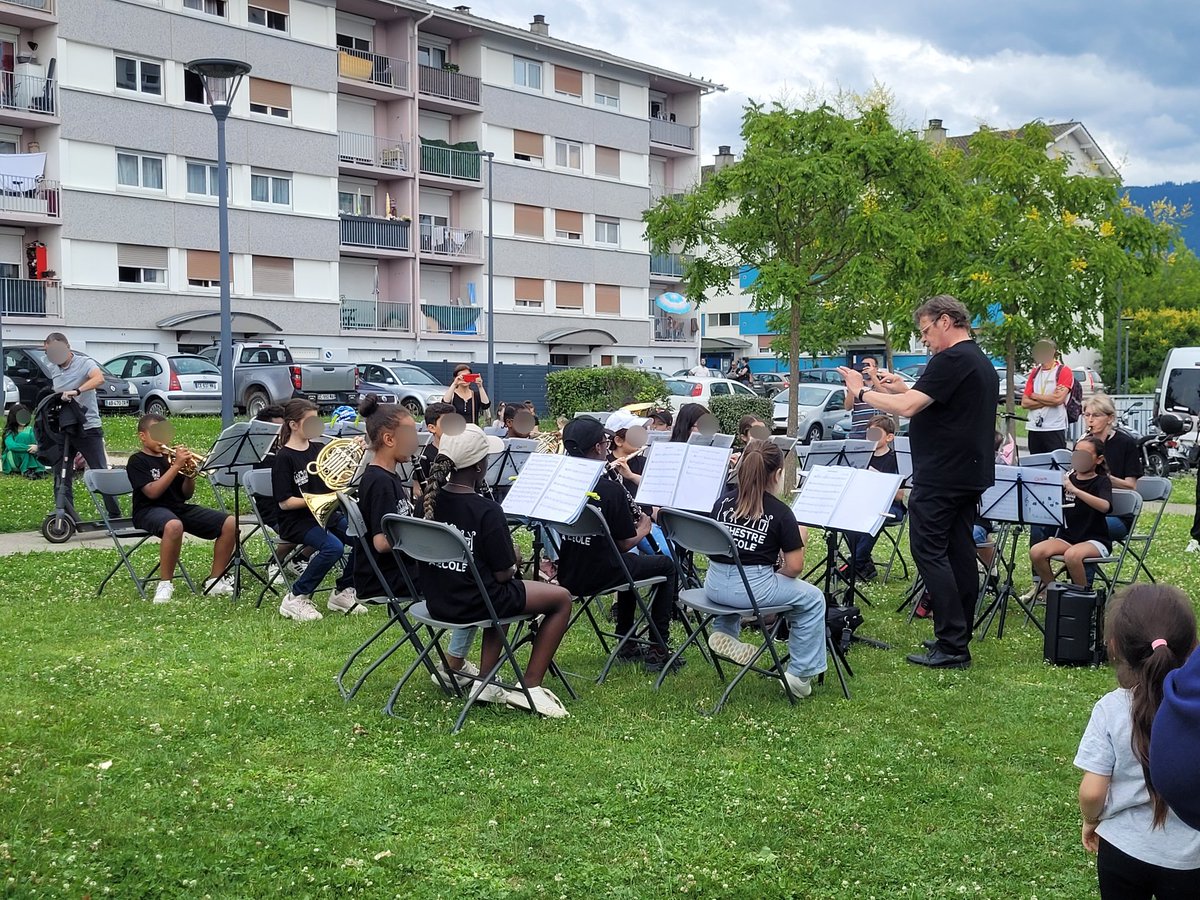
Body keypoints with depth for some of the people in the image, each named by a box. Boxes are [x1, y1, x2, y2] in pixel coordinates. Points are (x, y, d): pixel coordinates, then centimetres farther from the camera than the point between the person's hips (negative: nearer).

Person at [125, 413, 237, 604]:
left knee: (230, 523, -11)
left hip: (180, 508, 7)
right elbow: (152, 492, -16)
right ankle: (165, 584, -28)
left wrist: (190, 474, -3)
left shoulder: (169, 458, 18)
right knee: (174, 526, -43)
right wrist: (176, 466, -18)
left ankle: (215, 581, -4)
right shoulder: (138, 461, 0)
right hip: (150, 510, -6)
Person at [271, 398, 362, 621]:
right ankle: (295, 599, -16)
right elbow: (284, 502, -13)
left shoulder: (318, 449, 10)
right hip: (296, 521, -7)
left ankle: (343, 592, 2)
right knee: (333, 547, -31)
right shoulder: (284, 458, -9)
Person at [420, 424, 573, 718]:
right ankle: (531, 688, 9)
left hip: (437, 600, 7)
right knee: (561, 598, 11)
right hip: (474, 604, -7)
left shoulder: (429, 500, -3)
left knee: (499, 596, 37)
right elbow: (503, 574, -17)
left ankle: (486, 683, 28)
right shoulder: (487, 511, -23)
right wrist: (513, 559, 5)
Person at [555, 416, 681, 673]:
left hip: (567, 575, 7)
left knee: (628, 562, 35)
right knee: (666, 565, 17)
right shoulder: (610, 490, -20)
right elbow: (624, 544, -12)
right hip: (599, 576, -7)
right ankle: (657, 651, 16)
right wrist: (643, 528, 9)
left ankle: (627, 645, 37)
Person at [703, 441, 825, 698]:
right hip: (753, 588, -6)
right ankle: (800, 673, 16)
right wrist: (778, 570, 13)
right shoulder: (780, 512, -7)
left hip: (714, 586, 6)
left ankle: (723, 633, 24)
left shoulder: (722, 502, 7)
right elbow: (794, 567, -9)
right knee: (813, 599, 17)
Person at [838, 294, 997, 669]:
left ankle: (952, 646, -8)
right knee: (961, 552, 12)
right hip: (970, 474, 10)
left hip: (940, 477, -10)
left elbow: (907, 408, -22)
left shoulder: (951, 360, -16)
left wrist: (863, 391, -9)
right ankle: (959, 639, 18)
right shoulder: (983, 363, 17)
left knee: (929, 551, -6)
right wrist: (907, 389, 16)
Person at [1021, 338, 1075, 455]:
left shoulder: (1064, 371, -1)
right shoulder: (1034, 373, 14)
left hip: (1055, 429, -5)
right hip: (1033, 429, 5)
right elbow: (1024, 403, 6)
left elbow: (1058, 399, -16)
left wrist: (1035, 396, -2)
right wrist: (1048, 401, -7)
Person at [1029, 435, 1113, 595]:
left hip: (1094, 540, -4)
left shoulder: (1102, 481, -4)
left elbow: (1105, 506, -26)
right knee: (1035, 552, -23)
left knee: (1072, 555, -36)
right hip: (1066, 537, 4)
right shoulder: (1068, 478, 9)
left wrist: (1074, 489, -34)